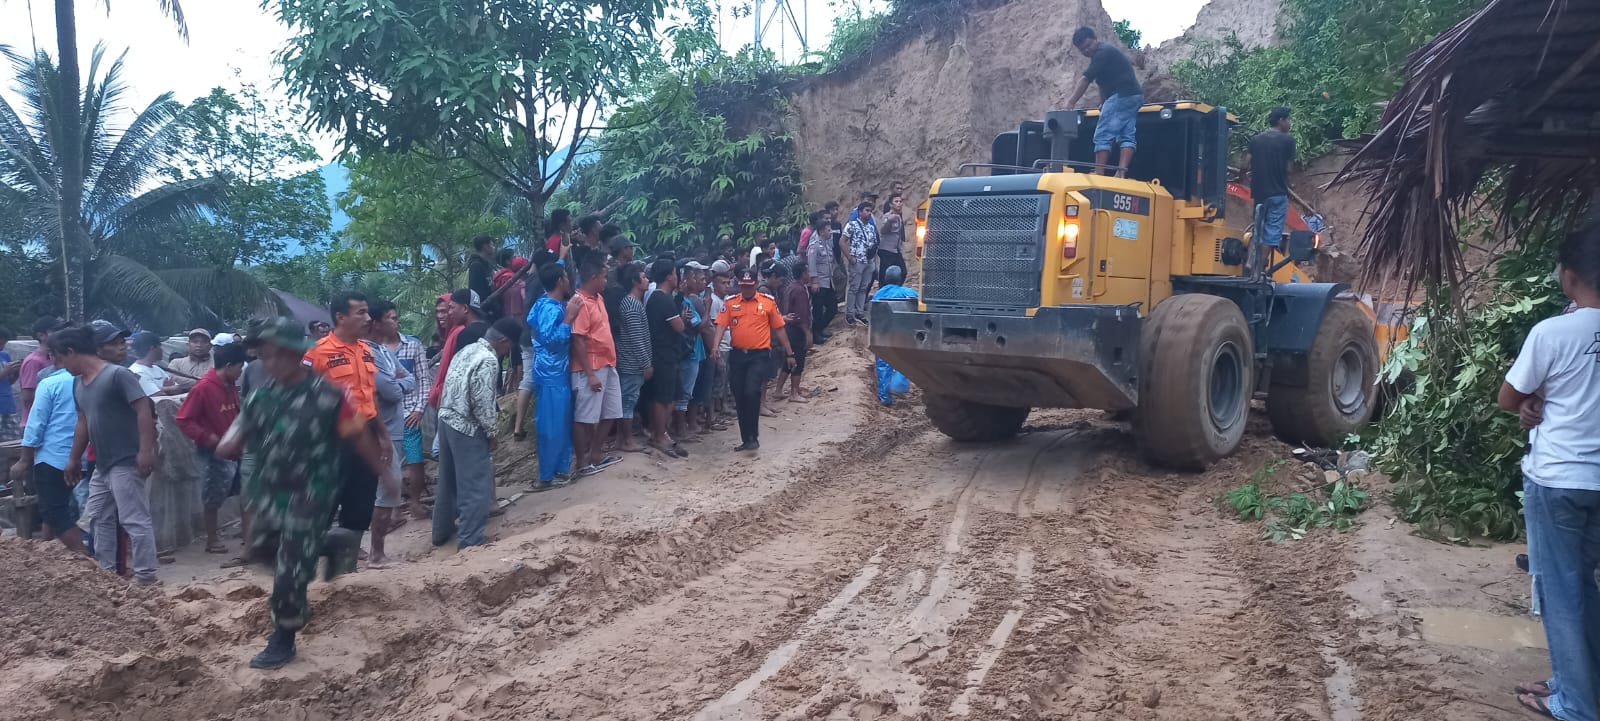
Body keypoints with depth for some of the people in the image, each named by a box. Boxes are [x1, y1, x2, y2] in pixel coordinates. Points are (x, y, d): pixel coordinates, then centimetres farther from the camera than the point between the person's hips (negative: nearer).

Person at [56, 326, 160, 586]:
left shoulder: (118, 375, -15)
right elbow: (83, 422, 22)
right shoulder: (78, 384, 12)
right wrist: (73, 459, 24)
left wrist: (145, 451, -26)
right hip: (102, 466, 10)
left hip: (126, 464, -10)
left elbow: (144, 411, -20)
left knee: (135, 520, -8)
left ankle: (146, 575, -4)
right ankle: (105, 571, 29)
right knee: (100, 519, 18)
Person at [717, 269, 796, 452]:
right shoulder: (730, 303, 5)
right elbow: (721, 325, -3)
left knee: (751, 392, -18)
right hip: (737, 355, 3)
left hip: (759, 355, -3)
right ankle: (746, 439, 21)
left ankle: (753, 437, -4)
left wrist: (789, 354, 8)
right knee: (739, 398, 8)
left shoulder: (768, 301, 1)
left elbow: (779, 328, 6)